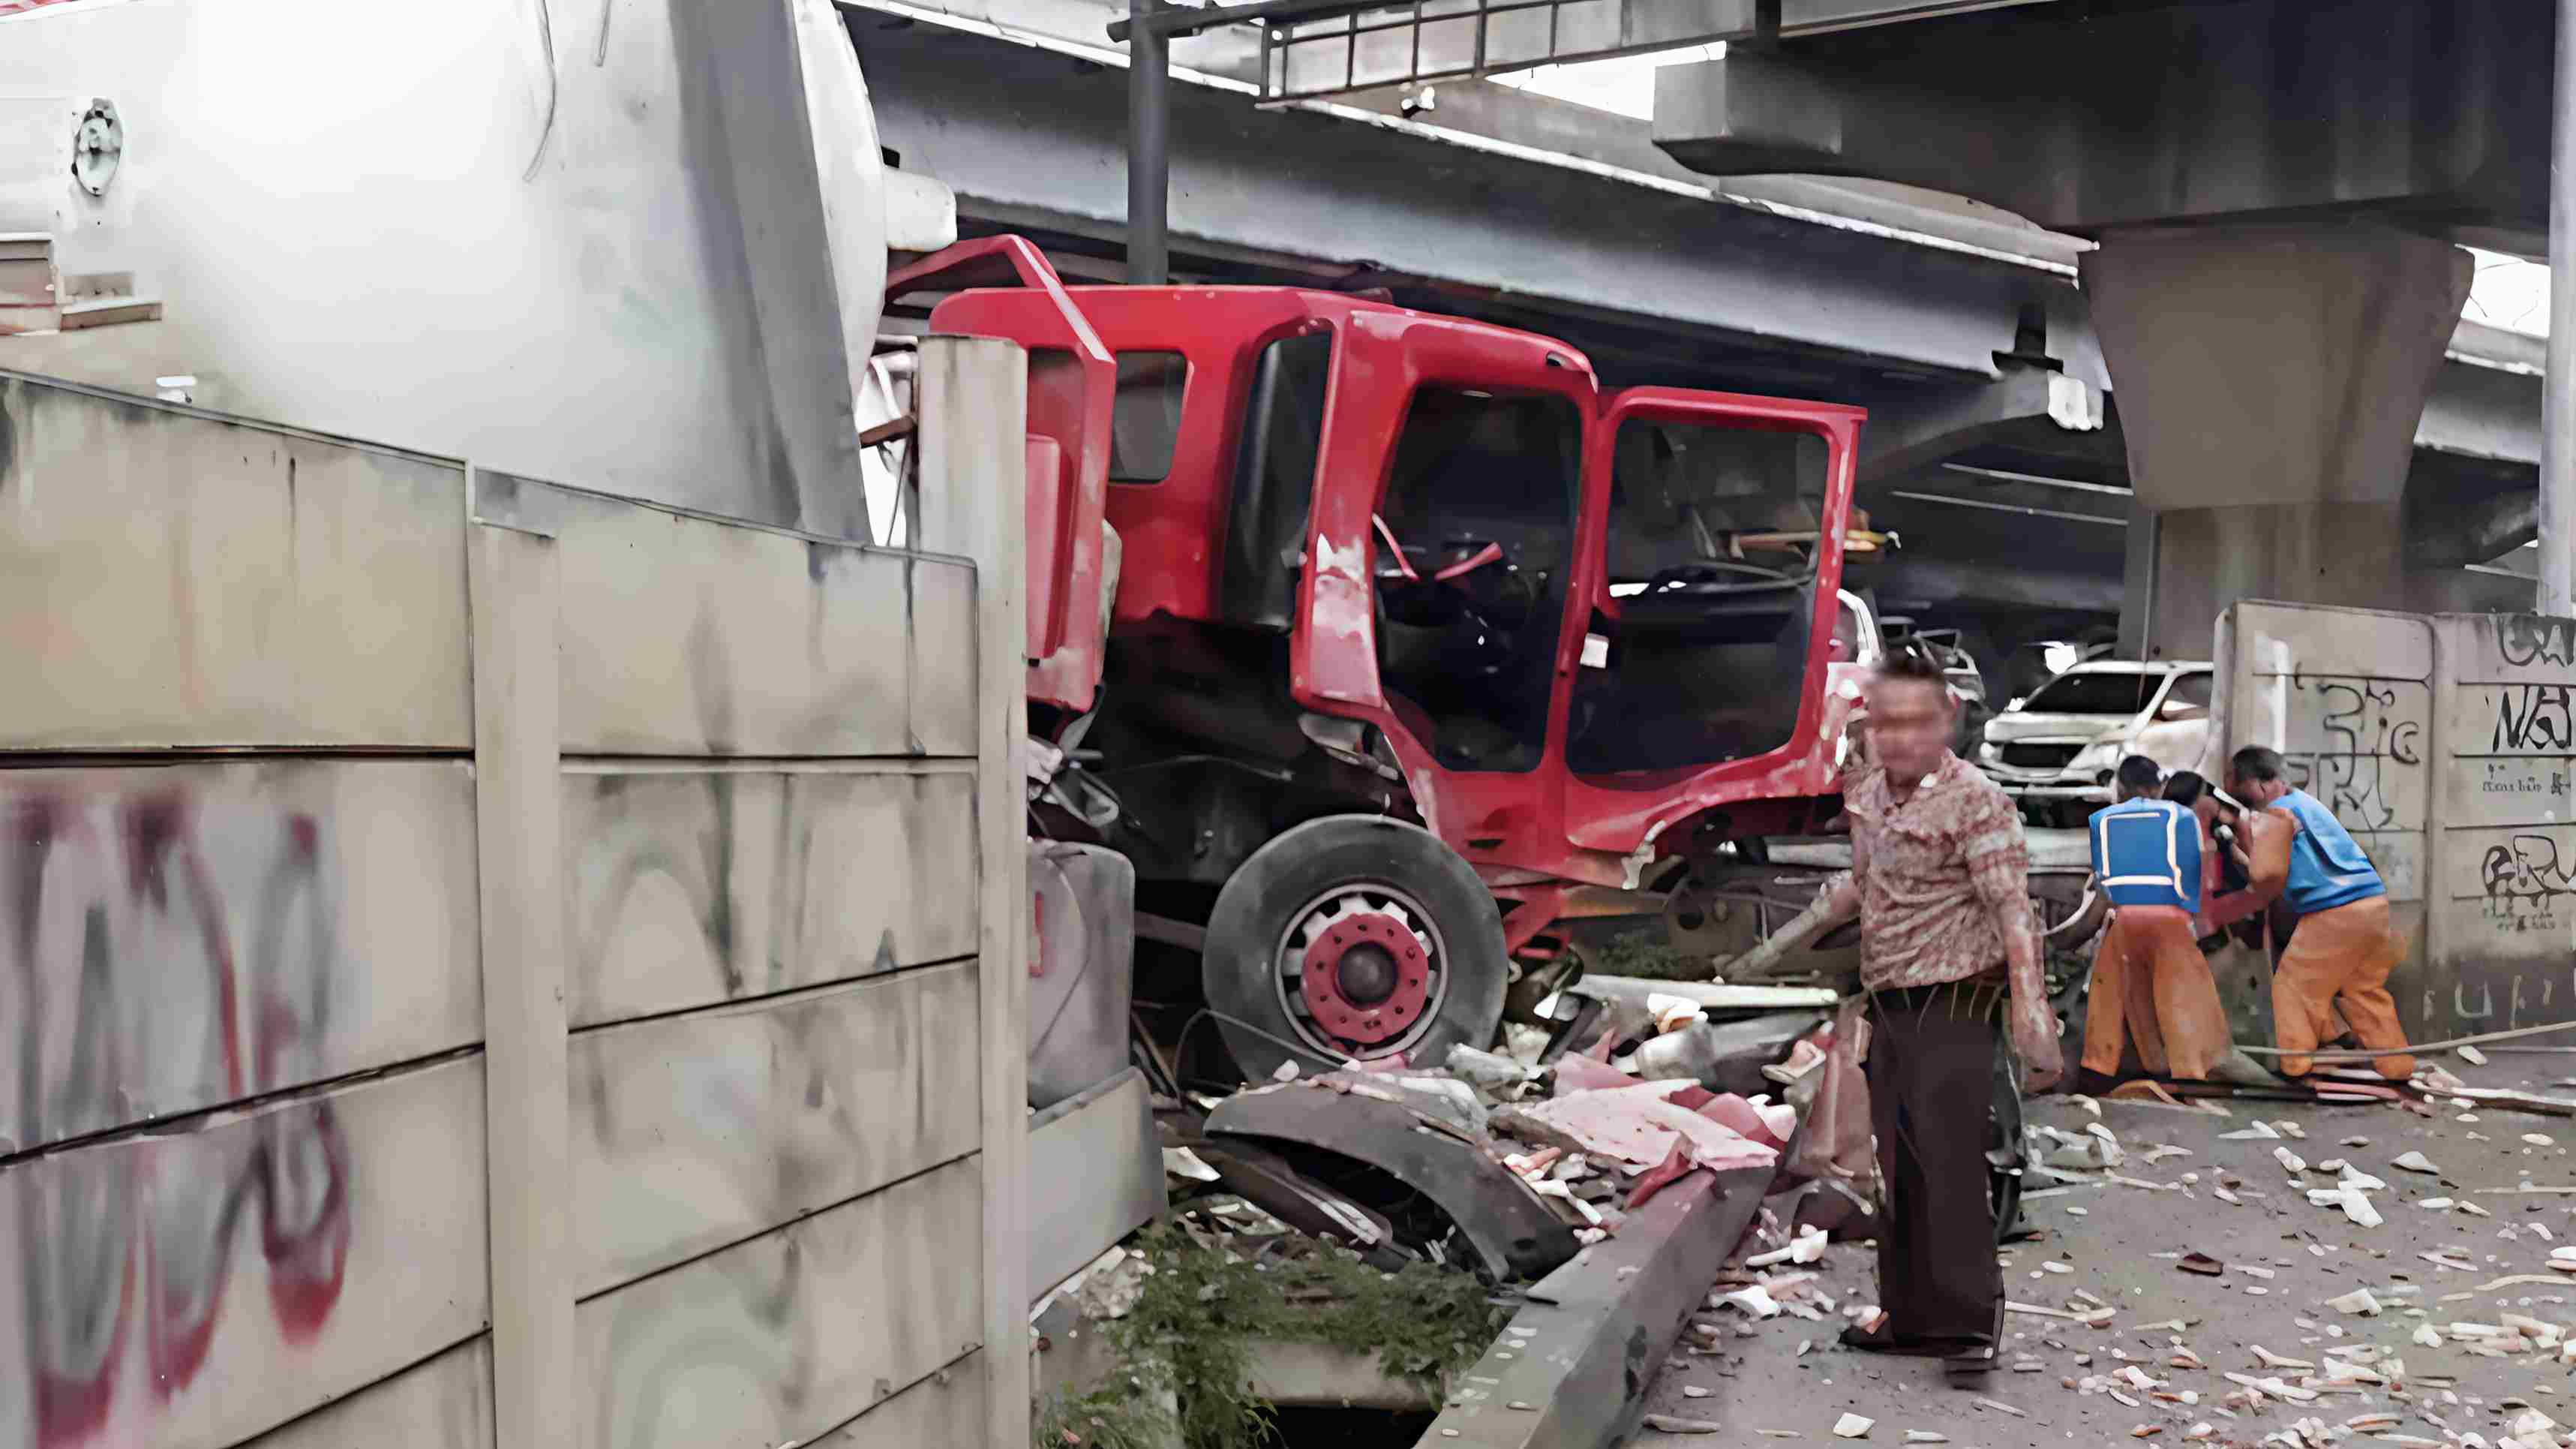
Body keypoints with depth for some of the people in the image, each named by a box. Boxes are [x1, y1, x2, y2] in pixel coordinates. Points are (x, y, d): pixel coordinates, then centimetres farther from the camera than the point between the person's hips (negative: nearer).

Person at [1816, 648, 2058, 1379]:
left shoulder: (1974, 800, -14)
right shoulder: (1865, 796, 8)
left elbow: (2012, 913, -21)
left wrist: (2032, 1017, -28)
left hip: (1952, 1007, -8)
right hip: (1889, 1008, 8)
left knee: (1947, 1161, -11)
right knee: (1898, 1167, 12)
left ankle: (1970, 1322, -1)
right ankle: (1913, 1317, 22)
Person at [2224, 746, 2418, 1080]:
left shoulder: (2274, 815, -7)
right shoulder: (2304, 801, 21)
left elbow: (2269, 875, -13)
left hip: (2334, 912, -9)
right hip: (2373, 902, 9)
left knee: (2295, 984, 5)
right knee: (2365, 990, 19)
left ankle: (2297, 1064, 6)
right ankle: (2396, 1065, 21)